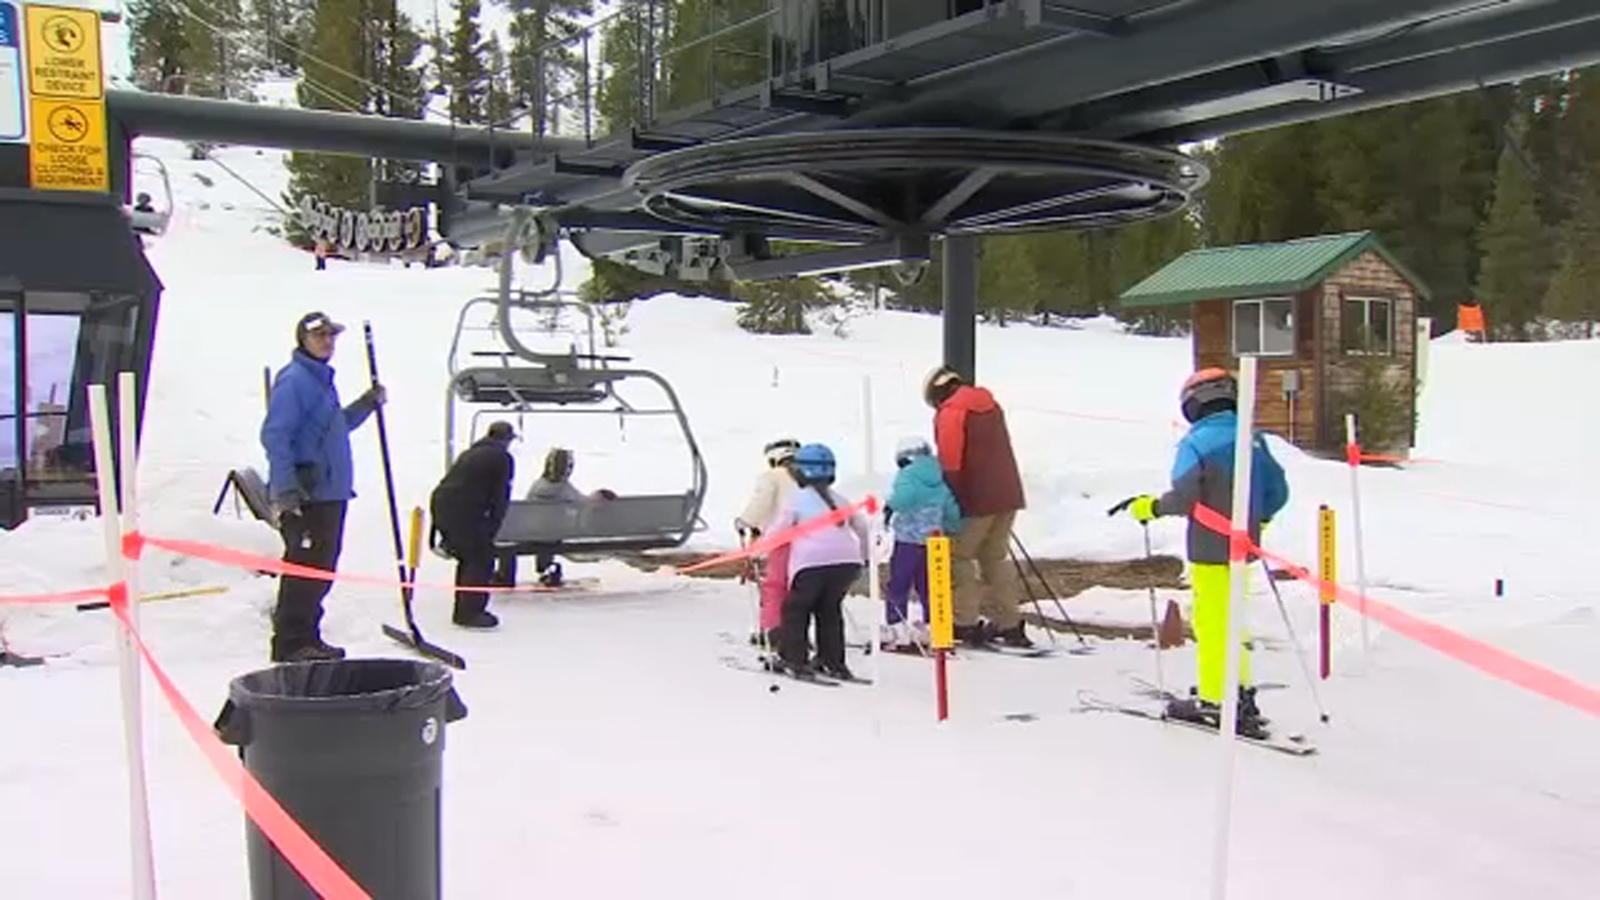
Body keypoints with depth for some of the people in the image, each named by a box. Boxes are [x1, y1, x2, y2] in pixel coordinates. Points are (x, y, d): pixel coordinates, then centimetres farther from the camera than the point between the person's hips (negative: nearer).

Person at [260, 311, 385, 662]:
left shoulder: (322, 378, 18)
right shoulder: (293, 380, -12)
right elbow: (274, 435, -18)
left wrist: (366, 404, 15)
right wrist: (285, 489, -24)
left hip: (330, 491, 10)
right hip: (305, 495, -10)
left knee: (322, 567, 14)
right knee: (305, 566, -8)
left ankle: (307, 638, 23)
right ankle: (291, 643, -1)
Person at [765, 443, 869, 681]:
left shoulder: (797, 499, 9)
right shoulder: (839, 500, 24)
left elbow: (776, 530, 3)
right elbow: (862, 528, 32)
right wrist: (863, 557, 46)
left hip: (812, 562, -5)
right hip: (848, 561, 5)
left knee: (796, 609, 10)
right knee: (830, 608, 21)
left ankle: (793, 659, 5)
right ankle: (832, 662, 19)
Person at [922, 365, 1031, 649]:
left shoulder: (950, 414, -9)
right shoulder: (990, 405, 16)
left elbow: (951, 463, -14)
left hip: (976, 499, -8)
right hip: (1008, 495, 8)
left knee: (958, 556, 4)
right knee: (995, 558, 15)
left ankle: (966, 623, 0)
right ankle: (1008, 623, 15)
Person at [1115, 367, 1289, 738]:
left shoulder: (1196, 443, -14)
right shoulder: (1253, 440, 5)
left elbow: (1183, 498, -20)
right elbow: (1277, 491, 9)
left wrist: (1150, 507, -4)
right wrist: (1258, 519, 26)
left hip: (1210, 548, -7)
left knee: (1211, 623, 1)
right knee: (1234, 620, 19)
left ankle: (1213, 701, 7)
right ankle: (1242, 693, 25)